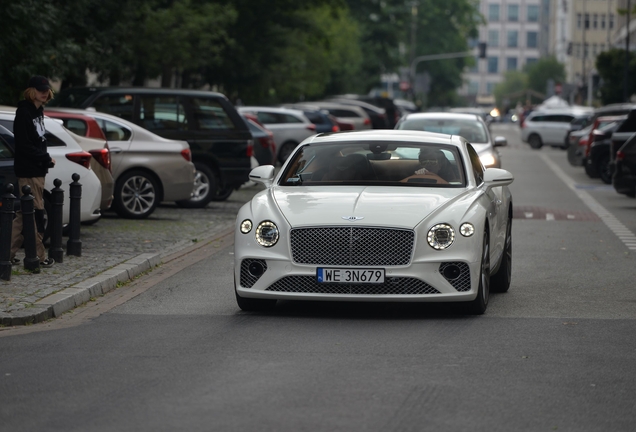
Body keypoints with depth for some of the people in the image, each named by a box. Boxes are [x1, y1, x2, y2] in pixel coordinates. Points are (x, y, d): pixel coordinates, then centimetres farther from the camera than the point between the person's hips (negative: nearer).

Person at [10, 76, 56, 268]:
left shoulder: (38, 111, 14)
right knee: (36, 212, -6)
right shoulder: (24, 112, -14)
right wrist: (46, 158, -14)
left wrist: (45, 157, 4)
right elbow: (23, 144, -19)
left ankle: (9, 254, 13)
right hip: (28, 171, -9)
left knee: (23, 214, 10)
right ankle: (39, 257, -1)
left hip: (38, 169, 9)